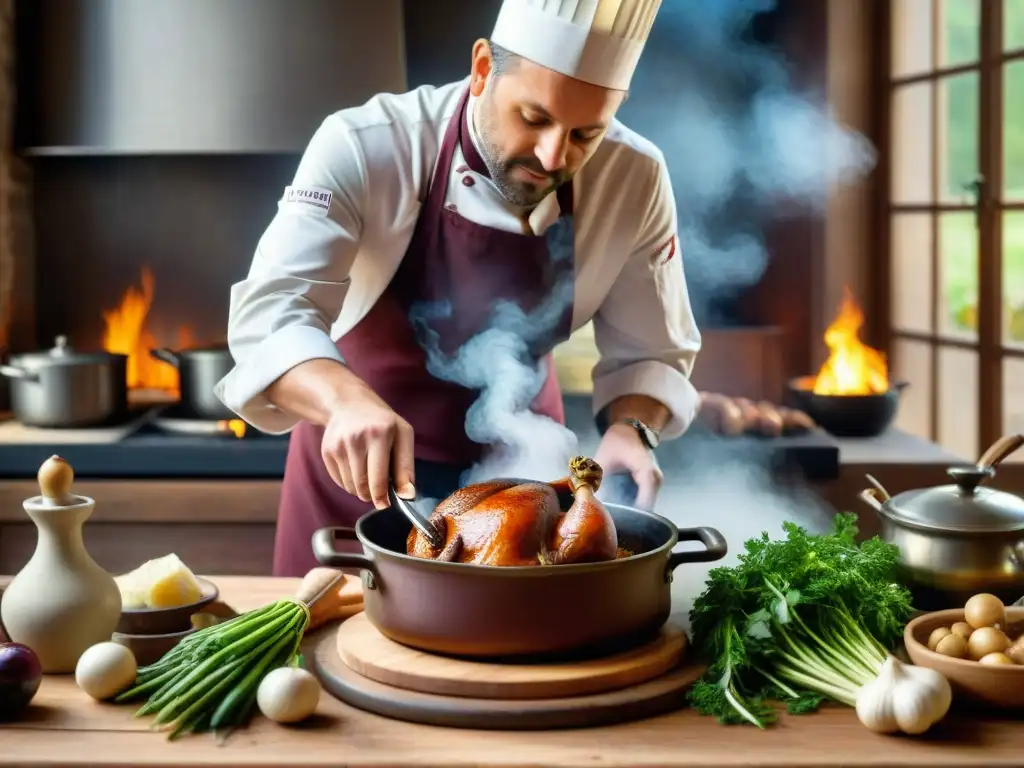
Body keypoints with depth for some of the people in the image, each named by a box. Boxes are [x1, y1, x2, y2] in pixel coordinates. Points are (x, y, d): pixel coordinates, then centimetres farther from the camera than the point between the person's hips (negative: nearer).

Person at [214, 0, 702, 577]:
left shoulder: (635, 180, -17)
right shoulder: (366, 149, -25)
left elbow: (650, 351, -7)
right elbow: (270, 313, -31)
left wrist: (630, 429, -28)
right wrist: (347, 400, -50)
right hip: (357, 458, -1)